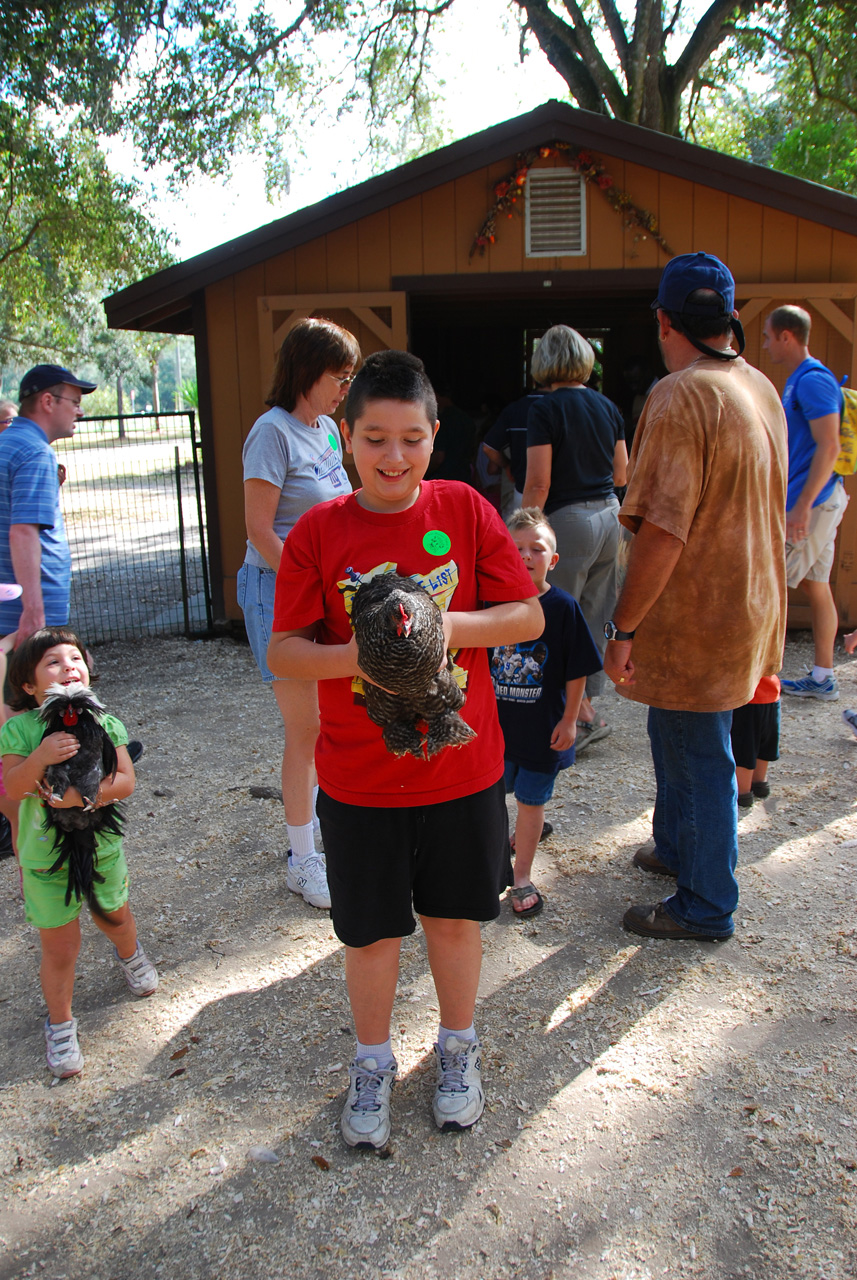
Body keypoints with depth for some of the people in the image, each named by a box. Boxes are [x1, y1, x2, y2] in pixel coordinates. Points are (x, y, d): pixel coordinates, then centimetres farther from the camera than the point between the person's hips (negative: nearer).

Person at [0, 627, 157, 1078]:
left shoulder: (105, 724, -10)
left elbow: (125, 781, -15)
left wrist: (82, 795, -30)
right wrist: (41, 757, -38)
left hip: (102, 845, 2)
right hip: (46, 855, -2)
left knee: (114, 915, 24)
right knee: (59, 946, 5)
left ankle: (129, 954, 59)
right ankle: (60, 1024, 28)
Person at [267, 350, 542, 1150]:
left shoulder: (465, 510, -5)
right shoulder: (318, 531, -7)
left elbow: (529, 616, -4)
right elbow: (283, 651, -7)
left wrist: (453, 625, -21)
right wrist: (352, 656, -26)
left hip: (461, 768, 1)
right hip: (358, 778, 0)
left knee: (454, 915, 17)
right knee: (371, 931, 13)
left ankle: (457, 1047, 43)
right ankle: (372, 1062, 39)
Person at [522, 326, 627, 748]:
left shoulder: (545, 410, -10)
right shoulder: (607, 407, 8)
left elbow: (539, 483, -14)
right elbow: (621, 475, 14)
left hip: (567, 520, -7)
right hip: (608, 516, 7)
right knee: (593, 620, 13)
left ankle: (584, 715, 0)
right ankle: (583, 706, 22)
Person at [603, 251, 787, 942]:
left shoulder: (682, 396, -21)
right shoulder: (762, 388, 7)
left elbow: (665, 530, -27)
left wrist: (624, 627, -20)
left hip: (694, 617, -9)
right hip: (749, 600, 9)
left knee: (698, 755, 4)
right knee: (681, 737, 24)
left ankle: (705, 907, 18)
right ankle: (677, 846, 43)